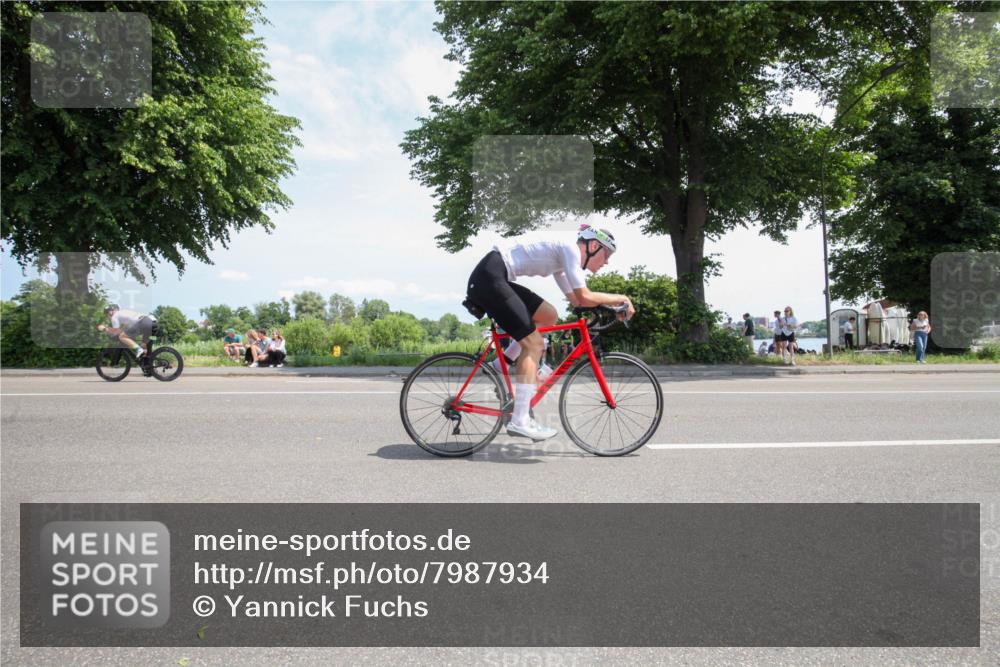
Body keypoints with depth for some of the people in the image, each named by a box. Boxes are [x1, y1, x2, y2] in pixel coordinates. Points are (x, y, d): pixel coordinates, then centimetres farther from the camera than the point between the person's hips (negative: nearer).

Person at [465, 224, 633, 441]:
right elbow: (584, 297, -16)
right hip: (490, 275, -10)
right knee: (533, 343, -9)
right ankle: (519, 421, -11)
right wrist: (620, 298, -3)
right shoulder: (570, 248, -8)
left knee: (549, 316, 13)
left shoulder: (561, 257, 20)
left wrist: (611, 305, 14)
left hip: (497, 278, 10)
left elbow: (574, 298, 24)